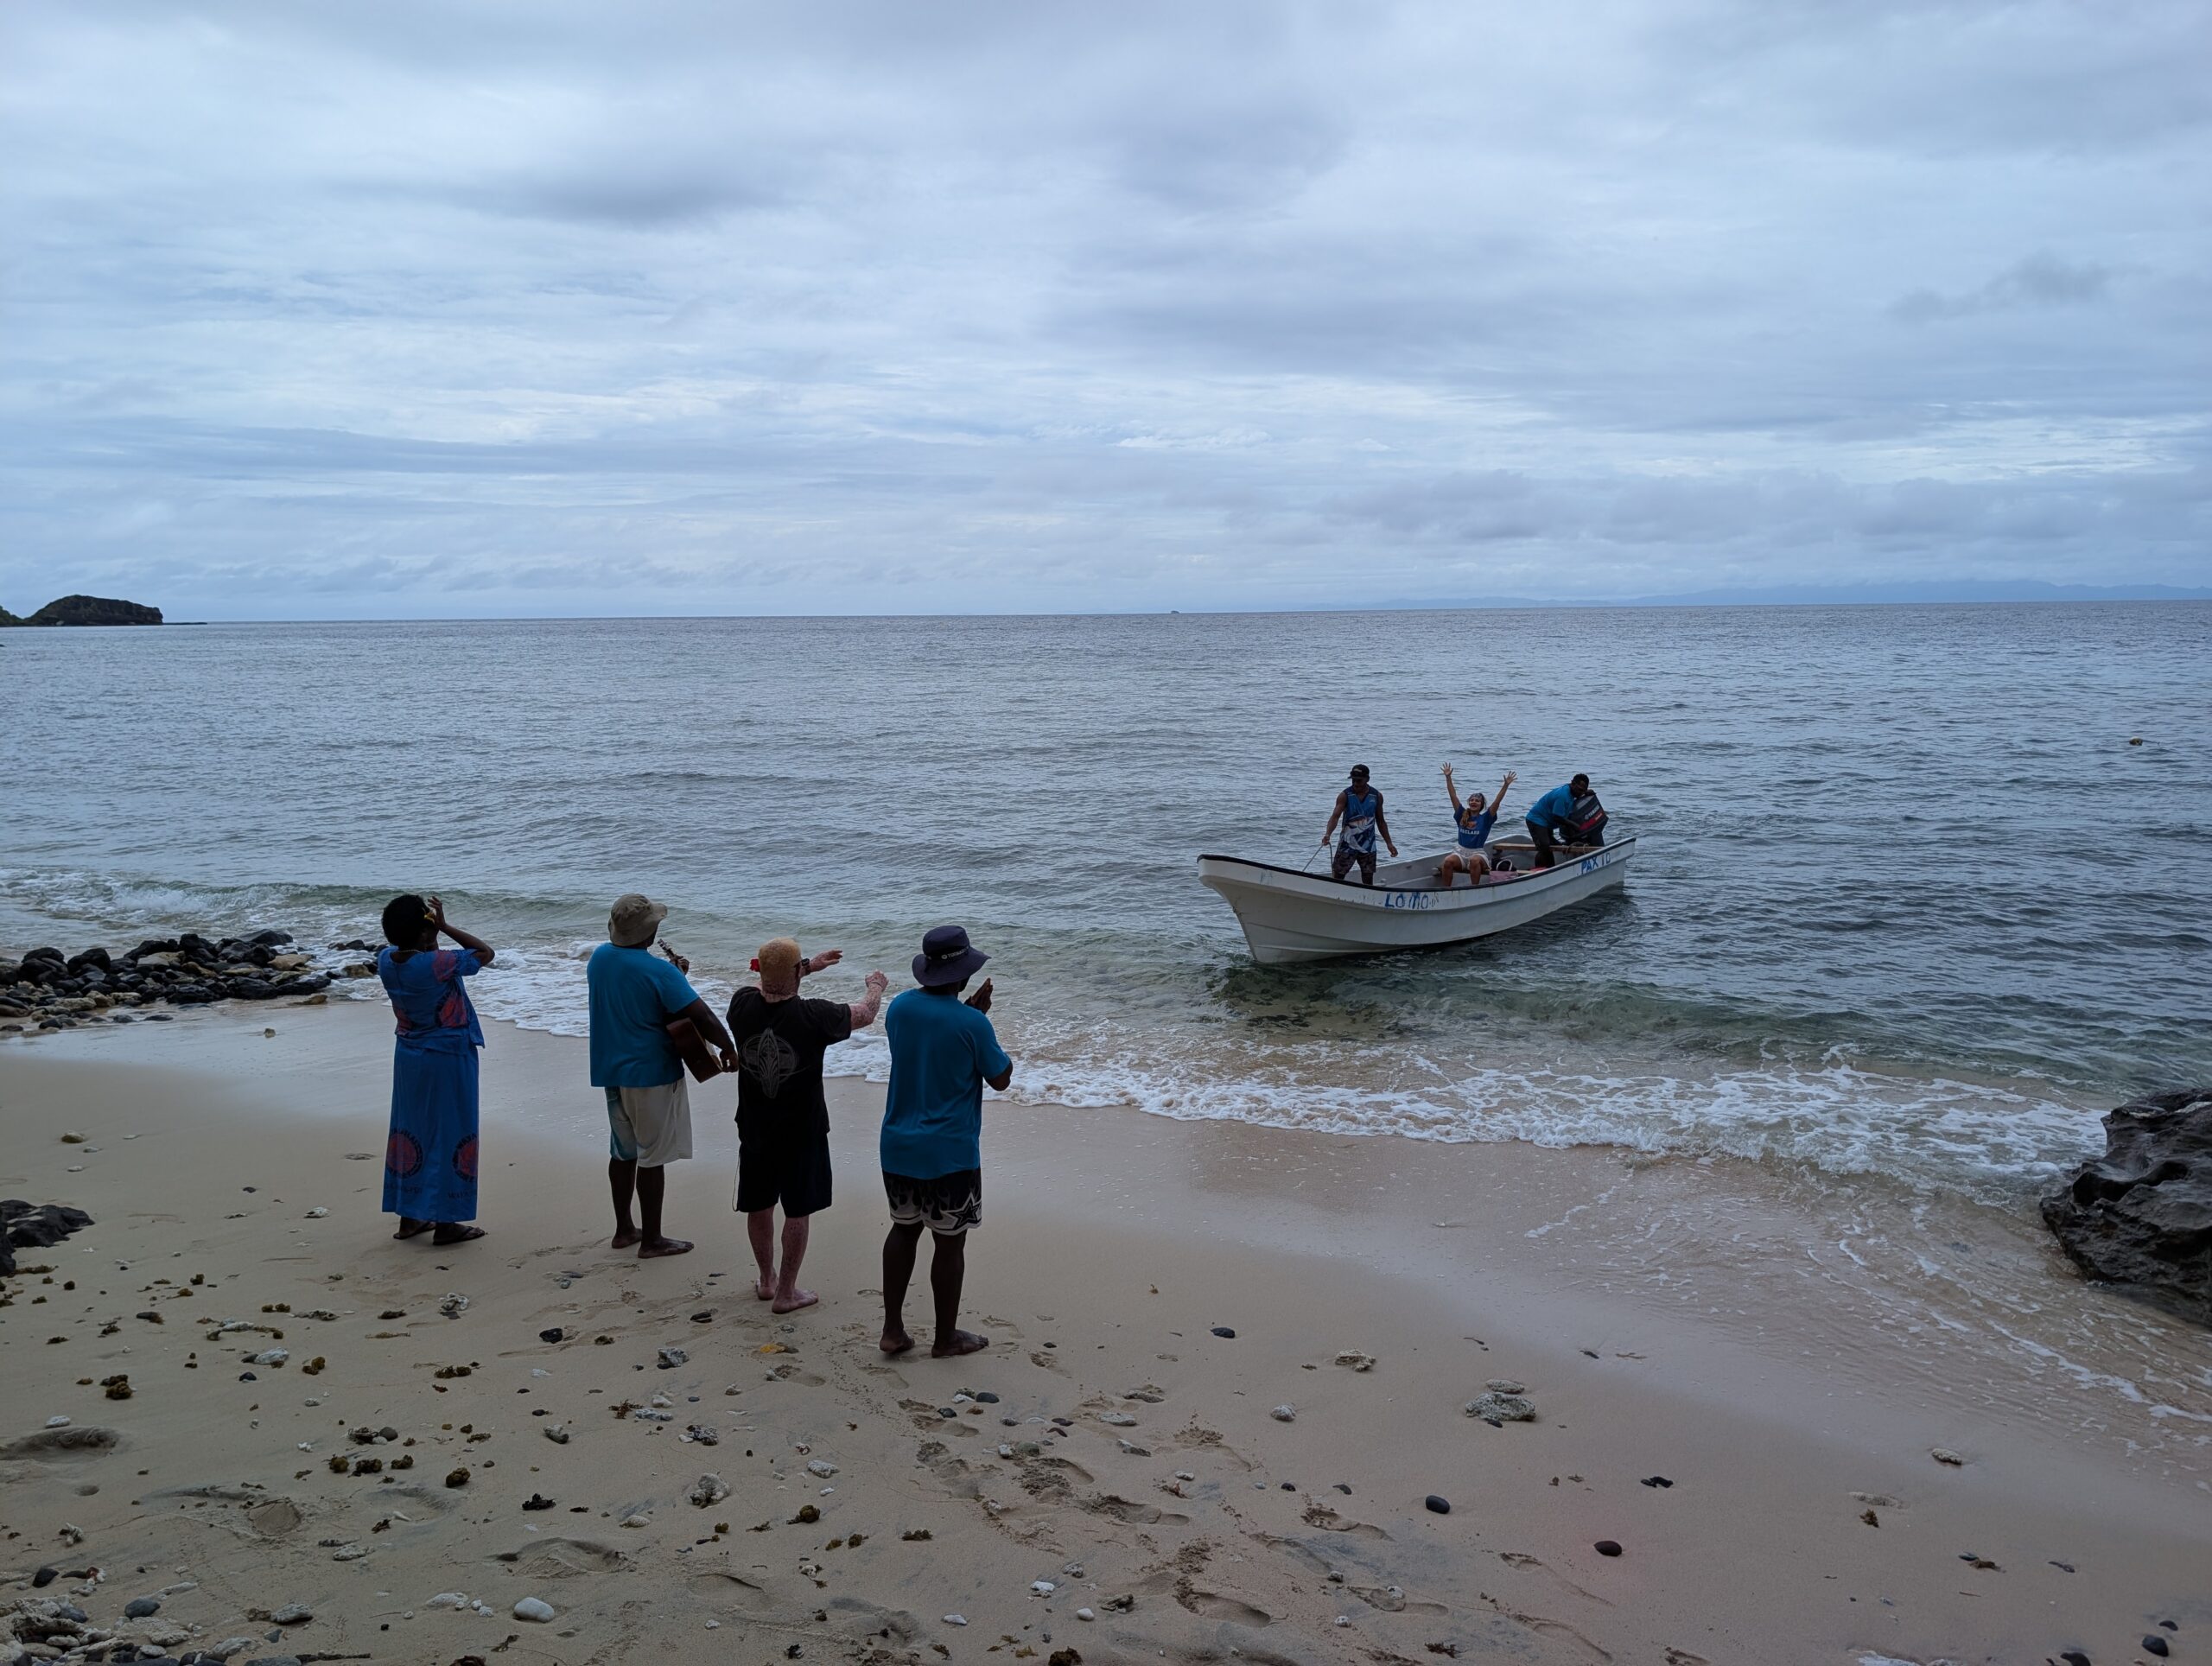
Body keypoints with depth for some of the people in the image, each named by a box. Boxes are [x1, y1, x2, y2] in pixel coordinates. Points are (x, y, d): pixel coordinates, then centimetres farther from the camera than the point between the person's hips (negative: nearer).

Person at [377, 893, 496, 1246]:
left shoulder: (386, 961, -6)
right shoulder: (437, 964, -25)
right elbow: (485, 952, -10)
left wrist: (431, 930, 1)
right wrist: (445, 926, -9)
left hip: (408, 1055, 7)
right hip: (449, 1056, -7)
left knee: (410, 1131, 15)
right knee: (449, 1134, 2)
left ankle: (409, 1217, 23)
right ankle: (445, 1222, 7)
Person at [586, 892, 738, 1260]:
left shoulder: (599, 958, 1)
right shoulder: (658, 971, -21)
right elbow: (702, 1016, -23)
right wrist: (728, 1049, -8)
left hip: (613, 1071, 7)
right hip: (652, 1074, -7)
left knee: (623, 1151, 18)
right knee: (652, 1157, 2)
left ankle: (624, 1229, 28)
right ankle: (651, 1239, 9)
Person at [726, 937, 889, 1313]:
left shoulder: (742, 1005, -12)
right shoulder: (813, 1016, -24)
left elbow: (768, 988, 14)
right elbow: (864, 1015, -5)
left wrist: (810, 965, 25)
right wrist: (876, 986, 18)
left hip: (755, 1129, 4)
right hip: (801, 1131, -4)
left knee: (759, 1205, 19)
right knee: (798, 1211, 10)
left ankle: (766, 1280, 36)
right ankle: (786, 1292, 17)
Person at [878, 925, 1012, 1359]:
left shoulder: (900, 1007, 0)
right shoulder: (972, 1024, -18)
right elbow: (1001, 1078, -4)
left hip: (898, 1147, 6)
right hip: (950, 1154, -6)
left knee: (904, 1230, 19)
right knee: (950, 1242, 8)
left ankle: (893, 1329, 21)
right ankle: (946, 1336, 19)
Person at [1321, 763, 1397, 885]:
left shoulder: (1376, 796, 1)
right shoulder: (1345, 796, -8)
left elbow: (1381, 821, 12)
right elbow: (1335, 816, -21)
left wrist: (1389, 843, 9)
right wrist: (1327, 834, -39)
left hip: (1368, 846, 2)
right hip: (1347, 845, -2)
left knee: (1368, 882, 6)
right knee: (1337, 878, -4)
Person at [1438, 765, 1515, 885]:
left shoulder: (1485, 819, 3)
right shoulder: (1462, 816, 9)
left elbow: (1497, 801, -7)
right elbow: (1453, 796, 6)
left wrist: (1506, 785, -16)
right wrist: (1448, 778, 1)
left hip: (1478, 854, -2)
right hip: (1461, 852, 2)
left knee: (1474, 861, -39)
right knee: (1448, 861, -30)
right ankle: (1445, 890, -23)